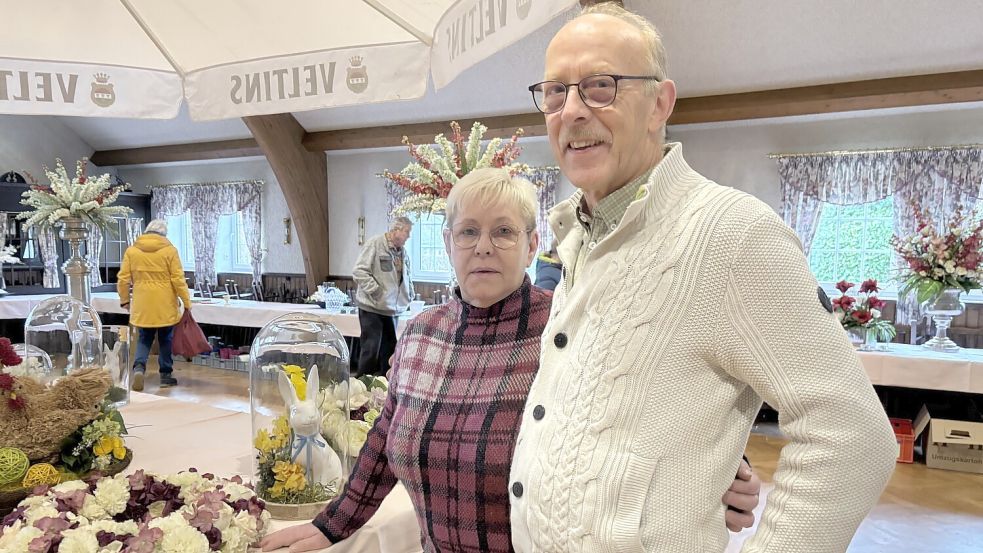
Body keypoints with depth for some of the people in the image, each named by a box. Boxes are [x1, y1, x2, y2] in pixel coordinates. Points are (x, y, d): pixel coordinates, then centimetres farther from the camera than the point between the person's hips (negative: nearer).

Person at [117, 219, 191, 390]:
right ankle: (166, 375, 16)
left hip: (143, 305, 2)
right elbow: (178, 279, -9)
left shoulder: (131, 250, 2)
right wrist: (186, 301, -1)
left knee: (144, 338, 13)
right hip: (165, 305, -2)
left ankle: (139, 367, -10)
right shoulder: (169, 250, -7)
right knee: (165, 339, 11)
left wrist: (124, 300, 16)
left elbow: (123, 279, 3)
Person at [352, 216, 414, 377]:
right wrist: (376, 292, -17)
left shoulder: (403, 252, 13)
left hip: (393, 309, 7)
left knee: (389, 350, 8)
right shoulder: (375, 243, -9)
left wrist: (409, 295, 13)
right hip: (372, 308, -7)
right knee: (370, 349, -4)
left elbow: (407, 277, 28)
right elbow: (359, 271, -14)